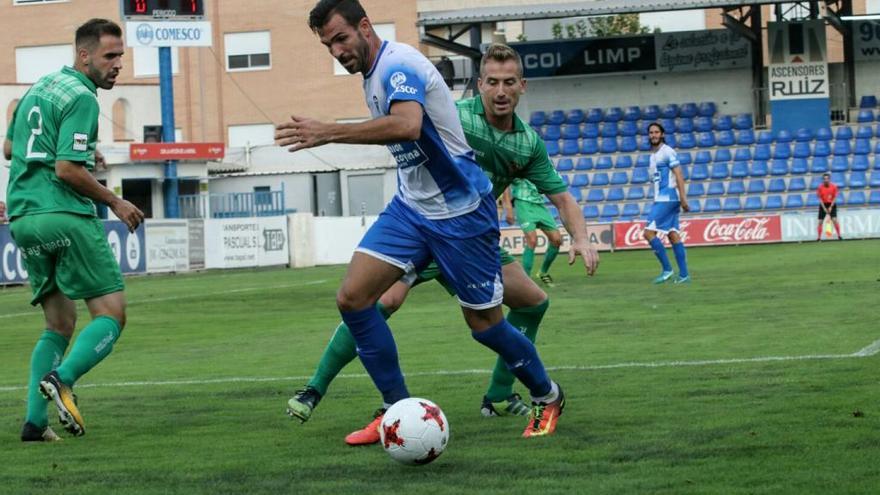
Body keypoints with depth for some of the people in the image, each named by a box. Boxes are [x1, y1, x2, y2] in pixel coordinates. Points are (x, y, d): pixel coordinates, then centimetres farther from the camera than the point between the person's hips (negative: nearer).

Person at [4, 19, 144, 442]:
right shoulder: (81, 97, -9)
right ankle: (61, 378, -25)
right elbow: (68, 169, -16)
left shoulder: (38, 88, 18)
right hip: (66, 216, -9)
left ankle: (35, 421, 2)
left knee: (60, 325, 13)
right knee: (111, 315, -4)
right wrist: (115, 202, -5)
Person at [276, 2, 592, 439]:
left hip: (461, 213, -8)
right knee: (352, 297, -9)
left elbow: (407, 125, -42)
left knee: (484, 324, 3)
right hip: (411, 208, 8)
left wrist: (327, 133, -44)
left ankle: (547, 397, 29)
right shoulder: (373, 74, 8)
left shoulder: (398, 65, -22)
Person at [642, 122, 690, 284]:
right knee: (673, 235, 5)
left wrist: (683, 198, -20)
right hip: (660, 199, 9)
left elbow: (678, 175, -13)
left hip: (668, 198, -9)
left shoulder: (667, 152, -7)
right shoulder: (653, 155, 19)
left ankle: (667, 269, -10)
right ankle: (684, 274, 4)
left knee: (649, 232, -13)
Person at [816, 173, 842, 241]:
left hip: (831, 204, -1)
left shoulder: (834, 186, -9)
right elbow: (820, 198, -7)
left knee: (834, 220, -14)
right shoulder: (820, 187, -9)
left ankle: (839, 236, -8)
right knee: (820, 221, -4)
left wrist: (830, 207, -13)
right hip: (823, 204, 1)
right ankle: (818, 237, 4)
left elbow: (835, 197, -6)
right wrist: (824, 208, -15)